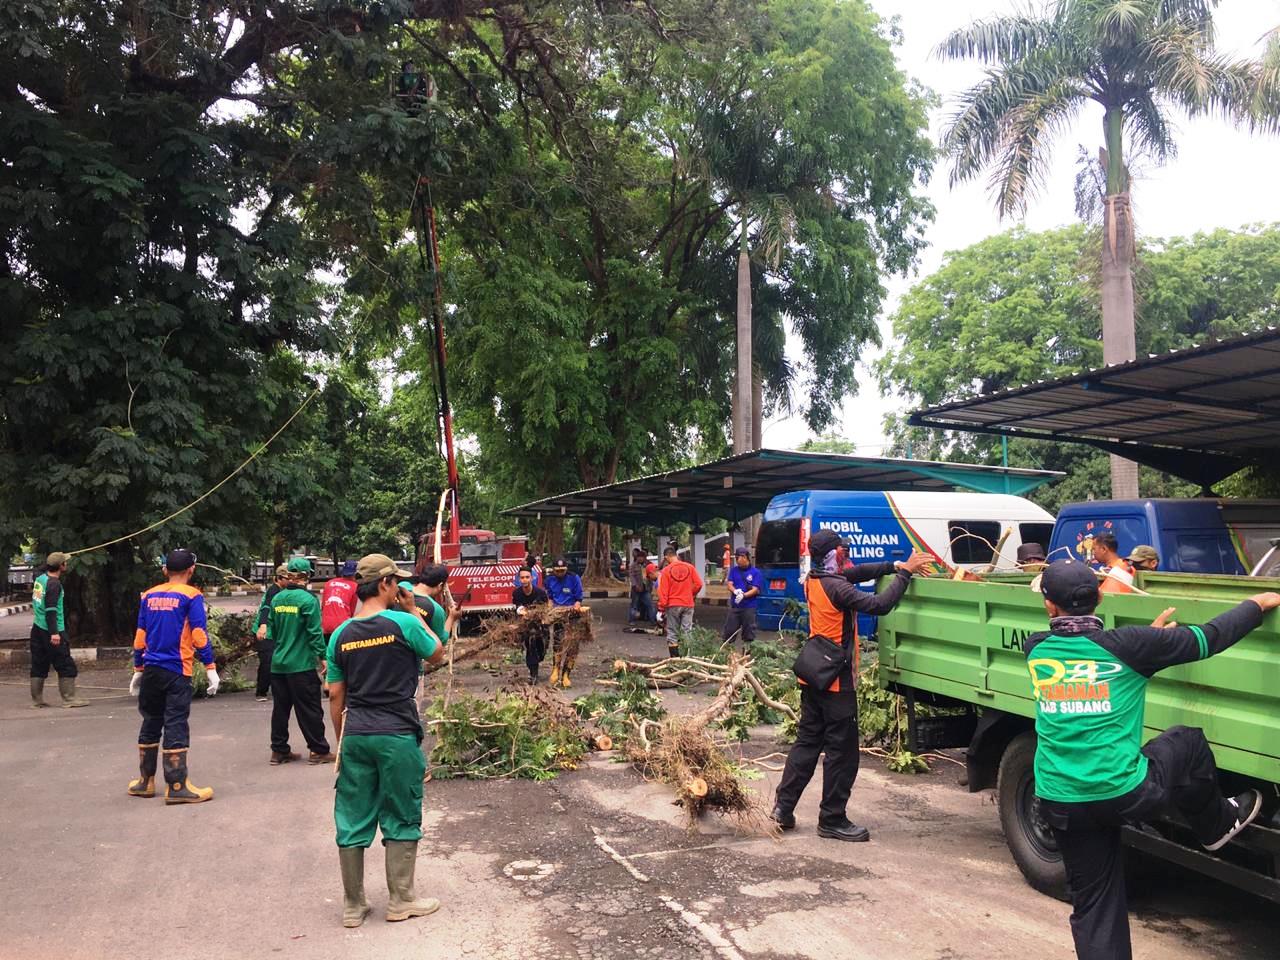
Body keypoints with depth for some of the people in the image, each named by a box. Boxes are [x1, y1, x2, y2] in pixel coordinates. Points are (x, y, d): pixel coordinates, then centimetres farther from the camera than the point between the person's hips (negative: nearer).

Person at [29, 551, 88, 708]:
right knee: (66, 666, -2)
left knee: (39, 666, 12)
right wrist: (54, 633, -24)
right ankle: (69, 698, 0)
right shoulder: (54, 584, -16)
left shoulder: (40, 579, 10)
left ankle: (37, 700, 16)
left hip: (37, 629, 9)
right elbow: (51, 610, -22)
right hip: (52, 631, -9)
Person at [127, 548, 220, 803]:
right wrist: (211, 669, -8)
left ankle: (145, 781, 26)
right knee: (176, 726, -4)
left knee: (150, 724, 16)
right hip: (177, 672, -5)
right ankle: (176, 787, -3)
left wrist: (138, 670, 20)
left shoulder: (149, 596, 10)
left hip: (151, 670, 5)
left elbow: (140, 636, 13)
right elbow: (199, 635, -11)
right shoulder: (191, 596, -6)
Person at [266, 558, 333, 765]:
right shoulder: (308, 600, -13)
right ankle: (319, 751, 9)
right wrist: (322, 656, -8)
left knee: (280, 708, 13)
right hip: (302, 664, -6)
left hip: (278, 663, 6)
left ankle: (279, 751, 19)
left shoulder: (277, 599, 5)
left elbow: (273, 629, 13)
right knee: (310, 709, 2)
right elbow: (315, 632, -15)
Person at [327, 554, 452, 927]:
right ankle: (400, 900, 20)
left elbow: (335, 697, 8)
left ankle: (353, 906, 21)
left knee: (352, 821, 11)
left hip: (355, 737, 4)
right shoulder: (404, 623, -11)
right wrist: (415, 612, 9)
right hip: (397, 736, -4)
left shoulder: (340, 635, 4)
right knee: (402, 819, 10)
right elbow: (437, 654, 7)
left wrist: (343, 740, 17)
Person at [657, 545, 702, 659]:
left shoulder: (666, 570, -7)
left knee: (672, 633, 8)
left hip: (672, 605, -2)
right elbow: (698, 584, -1)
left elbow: (663, 592, -8)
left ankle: (674, 658, 8)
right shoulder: (689, 567, -1)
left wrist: (661, 609, -3)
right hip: (688, 604, 2)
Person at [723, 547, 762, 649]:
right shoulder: (734, 570, 9)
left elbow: (755, 590, -9)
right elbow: (730, 585, 3)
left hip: (749, 607, -3)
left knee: (748, 632, 3)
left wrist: (743, 595, -25)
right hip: (734, 606, 3)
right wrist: (735, 591, -20)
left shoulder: (756, 573, -3)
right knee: (729, 630, 5)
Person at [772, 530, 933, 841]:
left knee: (807, 741, 15)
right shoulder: (836, 587, -20)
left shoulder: (814, 581, 6)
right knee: (842, 752, 2)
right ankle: (832, 820, 10)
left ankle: (783, 806, 16)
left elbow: (857, 572, 8)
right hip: (836, 681, -9)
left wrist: (896, 566, -1)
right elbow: (879, 605, -27)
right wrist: (904, 572, -18)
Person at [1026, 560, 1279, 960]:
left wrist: (1148, 636, 28)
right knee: (1187, 741, 25)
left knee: (1093, 905, 17)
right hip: (1125, 793, -3)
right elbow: (1209, 638, 0)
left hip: (1060, 803, 3)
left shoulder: (1036, 650, -1)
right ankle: (1217, 826, 45)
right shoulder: (1125, 645, -11)